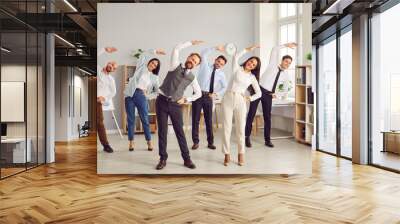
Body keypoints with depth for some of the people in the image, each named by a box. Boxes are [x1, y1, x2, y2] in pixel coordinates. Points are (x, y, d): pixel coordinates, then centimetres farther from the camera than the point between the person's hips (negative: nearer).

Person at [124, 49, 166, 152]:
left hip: (141, 96, 0)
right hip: (130, 94, 0)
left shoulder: (154, 77, 15)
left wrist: (148, 95, 1)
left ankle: (149, 142, 7)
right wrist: (155, 51, 8)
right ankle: (131, 142, 8)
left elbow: (158, 91, 11)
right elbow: (143, 55, 7)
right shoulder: (141, 67, 14)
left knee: (145, 119, 0)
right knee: (130, 120, 2)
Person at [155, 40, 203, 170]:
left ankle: (186, 159, 11)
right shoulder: (175, 66, 2)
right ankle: (163, 159, 11)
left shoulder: (192, 77, 8)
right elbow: (177, 49, -8)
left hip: (176, 105, 2)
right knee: (162, 131, 2)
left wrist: (186, 100, 5)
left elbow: (198, 93, 16)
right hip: (162, 102, -1)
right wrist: (192, 43, 0)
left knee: (180, 132, 3)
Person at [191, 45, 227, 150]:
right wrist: (216, 48, -12)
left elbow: (225, 87, 12)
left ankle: (210, 142, 15)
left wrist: (216, 94, -3)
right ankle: (195, 142, 11)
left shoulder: (221, 74, 9)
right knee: (195, 119, 1)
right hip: (198, 94, -2)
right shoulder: (205, 65, 3)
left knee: (209, 120, 6)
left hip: (209, 96, 2)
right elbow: (204, 54, -9)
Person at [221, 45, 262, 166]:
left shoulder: (252, 77, 12)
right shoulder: (237, 69, 8)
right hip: (228, 99, -1)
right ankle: (227, 155, 2)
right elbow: (236, 56, -8)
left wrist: (250, 98, 2)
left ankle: (241, 154, 10)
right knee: (226, 127, -3)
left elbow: (259, 93, 15)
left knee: (240, 128, 1)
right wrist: (249, 49, -2)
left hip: (240, 101, 1)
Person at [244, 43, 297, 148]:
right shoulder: (273, 64, -1)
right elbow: (275, 50, -10)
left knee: (267, 117, 5)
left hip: (268, 94, 4)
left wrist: (276, 94, 8)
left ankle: (267, 140, 14)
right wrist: (286, 45, -10)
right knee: (251, 114, -2)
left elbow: (286, 88, 22)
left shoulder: (285, 75, 10)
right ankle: (247, 137, 7)